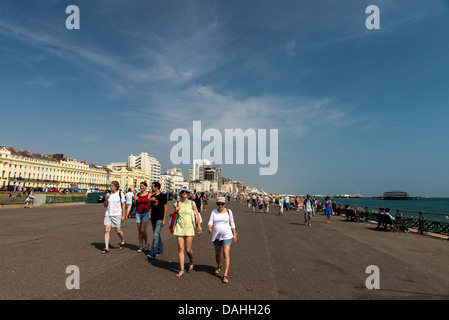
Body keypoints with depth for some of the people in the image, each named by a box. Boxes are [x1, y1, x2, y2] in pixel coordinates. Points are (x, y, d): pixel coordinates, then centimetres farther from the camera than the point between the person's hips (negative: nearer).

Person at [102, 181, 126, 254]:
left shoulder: (120, 194, -3)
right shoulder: (108, 194, 9)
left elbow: (123, 205, -2)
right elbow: (105, 205, 11)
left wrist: (123, 215, -7)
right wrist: (106, 198, -5)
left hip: (117, 215, -4)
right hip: (108, 214, 4)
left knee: (118, 231, 2)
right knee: (106, 230, -5)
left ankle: (122, 241, 31)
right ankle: (106, 248, 0)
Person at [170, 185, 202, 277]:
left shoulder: (192, 203, -1)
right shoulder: (177, 203, 3)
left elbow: (198, 216, 1)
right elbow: (170, 214, 15)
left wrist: (199, 228, -4)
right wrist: (175, 211, -7)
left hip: (189, 228, -1)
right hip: (179, 228, 1)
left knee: (188, 250, 2)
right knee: (180, 249, 0)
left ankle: (191, 261, 34)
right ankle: (182, 270, 11)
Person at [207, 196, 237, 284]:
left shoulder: (228, 212, -3)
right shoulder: (214, 212, 0)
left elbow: (232, 223, 3)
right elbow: (210, 222, -10)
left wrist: (234, 234, 2)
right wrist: (209, 227, -31)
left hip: (227, 235, -2)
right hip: (216, 236, 3)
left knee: (226, 254, -12)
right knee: (217, 253, 17)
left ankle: (225, 275, -8)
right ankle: (218, 267, 45)